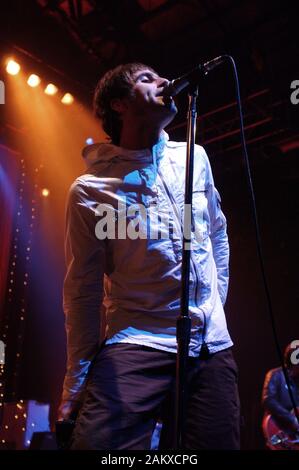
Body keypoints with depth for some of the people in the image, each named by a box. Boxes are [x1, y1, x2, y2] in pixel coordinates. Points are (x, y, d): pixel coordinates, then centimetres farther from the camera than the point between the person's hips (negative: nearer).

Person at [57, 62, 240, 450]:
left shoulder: (194, 157, 6)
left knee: (216, 442, 8)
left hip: (214, 345, 5)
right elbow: (82, 291, -4)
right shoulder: (90, 189, -6)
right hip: (137, 345, -4)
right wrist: (76, 384, -2)